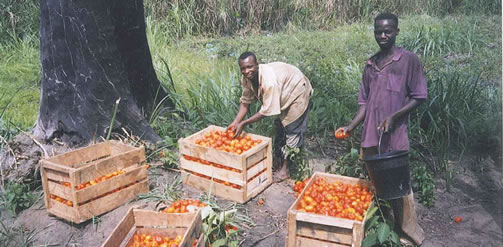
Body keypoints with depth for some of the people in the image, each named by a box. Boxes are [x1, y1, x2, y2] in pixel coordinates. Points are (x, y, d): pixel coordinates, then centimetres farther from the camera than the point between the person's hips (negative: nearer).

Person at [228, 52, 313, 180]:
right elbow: (245, 101, -9)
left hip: (297, 92, -8)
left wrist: (243, 123, -35)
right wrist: (235, 122, -21)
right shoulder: (246, 78, -18)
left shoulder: (269, 80, -42)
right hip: (283, 95, 8)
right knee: (279, 127, 17)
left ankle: (285, 168, 4)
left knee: (292, 130, -7)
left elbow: (267, 110, -38)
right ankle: (279, 162, 32)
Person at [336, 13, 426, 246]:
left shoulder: (408, 60, -4)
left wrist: (393, 117, -16)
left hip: (395, 135, -5)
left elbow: (418, 96, -4)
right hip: (370, 134, 5)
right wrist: (351, 127, 2)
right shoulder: (370, 64, 11)